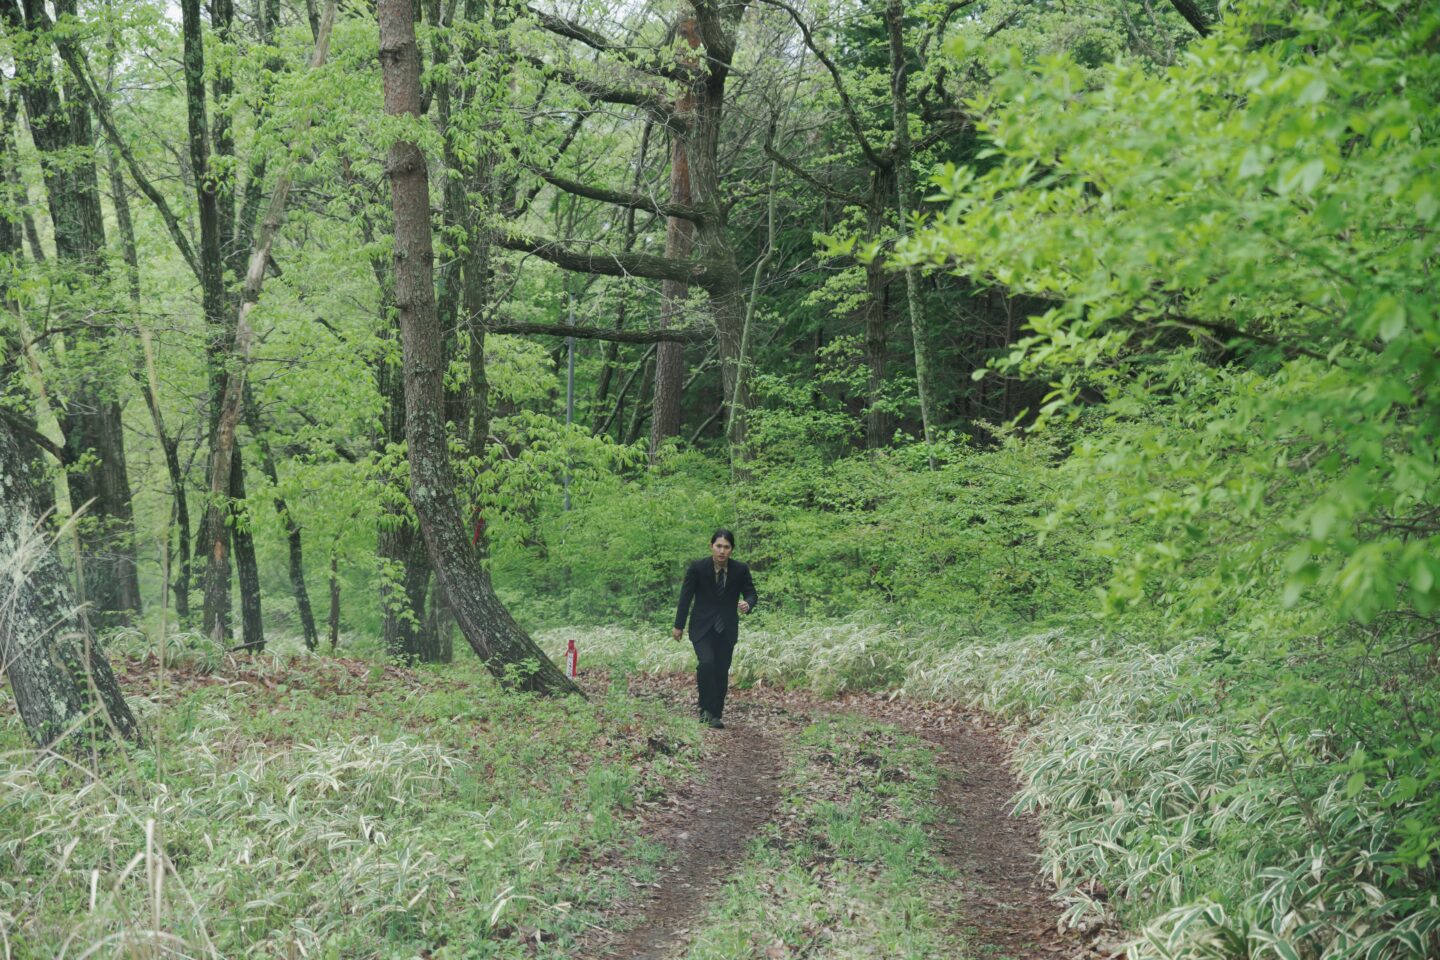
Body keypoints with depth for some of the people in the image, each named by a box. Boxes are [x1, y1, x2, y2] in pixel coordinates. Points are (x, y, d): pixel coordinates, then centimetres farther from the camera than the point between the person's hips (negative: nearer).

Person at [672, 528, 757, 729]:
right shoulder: (697, 568, -11)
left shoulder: (740, 570, -5)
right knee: (706, 663, -22)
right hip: (702, 627, -2)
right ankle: (706, 708, -6)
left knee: (722, 672, 2)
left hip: (727, 629, 2)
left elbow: (751, 593, 2)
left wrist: (748, 604, -23)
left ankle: (716, 714, 14)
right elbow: (686, 597, -3)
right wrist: (679, 626, 1)